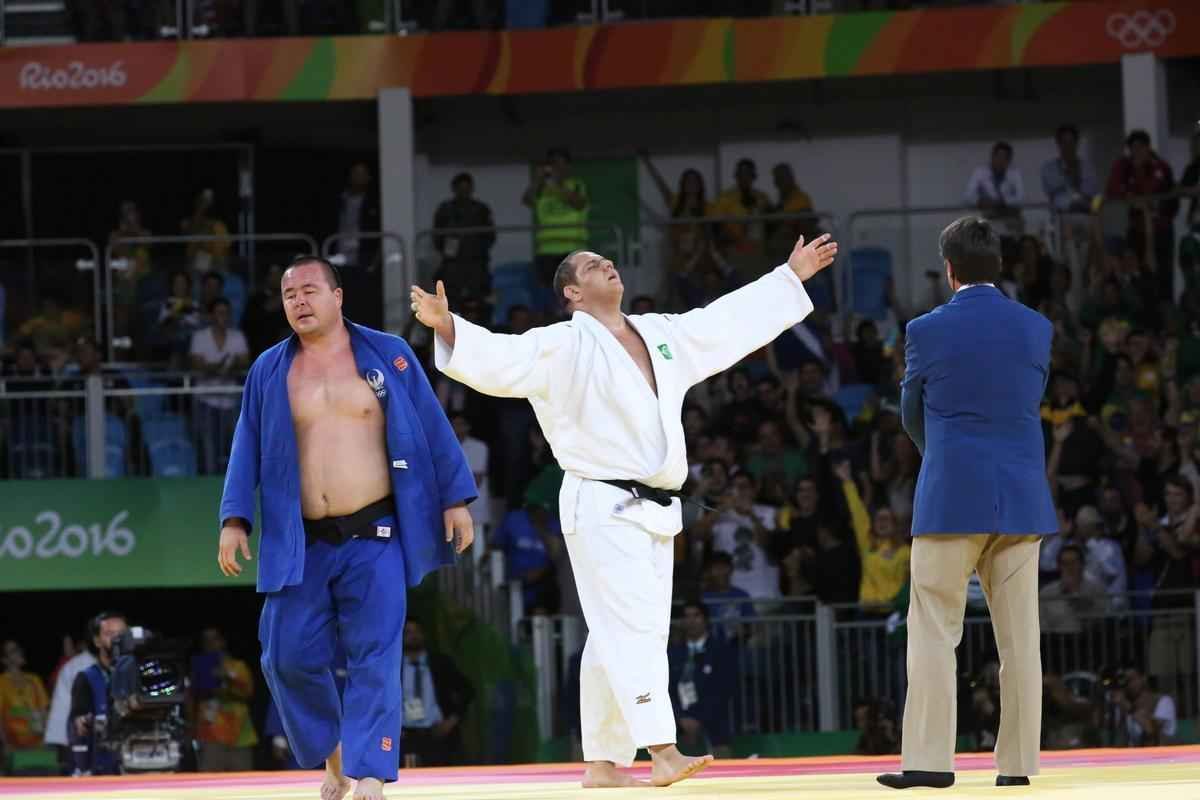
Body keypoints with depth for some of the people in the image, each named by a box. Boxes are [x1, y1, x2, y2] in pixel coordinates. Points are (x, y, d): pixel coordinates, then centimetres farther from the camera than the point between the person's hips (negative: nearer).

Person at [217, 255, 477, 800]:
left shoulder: (388, 354, 3)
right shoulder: (269, 371, 8)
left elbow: (434, 429, 4)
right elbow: (247, 450, 9)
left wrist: (455, 499, 0)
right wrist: (234, 520, -1)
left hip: (374, 536, -2)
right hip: (300, 544, 2)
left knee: (374, 660, -8)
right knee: (289, 658, 0)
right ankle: (332, 753, 22)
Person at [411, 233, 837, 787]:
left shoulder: (661, 335, 14)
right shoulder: (562, 346, -7)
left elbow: (733, 319, 24)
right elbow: (499, 358, -20)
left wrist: (793, 276, 29)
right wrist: (448, 328, -38)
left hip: (653, 509, 8)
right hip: (601, 506, -8)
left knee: (617, 637, 10)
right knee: (635, 626, -17)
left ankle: (603, 763, 16)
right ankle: (663, 753, -25)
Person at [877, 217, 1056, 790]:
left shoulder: (926, 331, -5)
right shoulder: (1036, 329, 4)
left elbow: (913, 417, 8)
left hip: (952, 499, -3)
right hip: (1021, 499, 3)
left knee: (934, 634, 0)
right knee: (1019, 635, 6)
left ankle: (929, 759, -5)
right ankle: (1018, 761, 8)